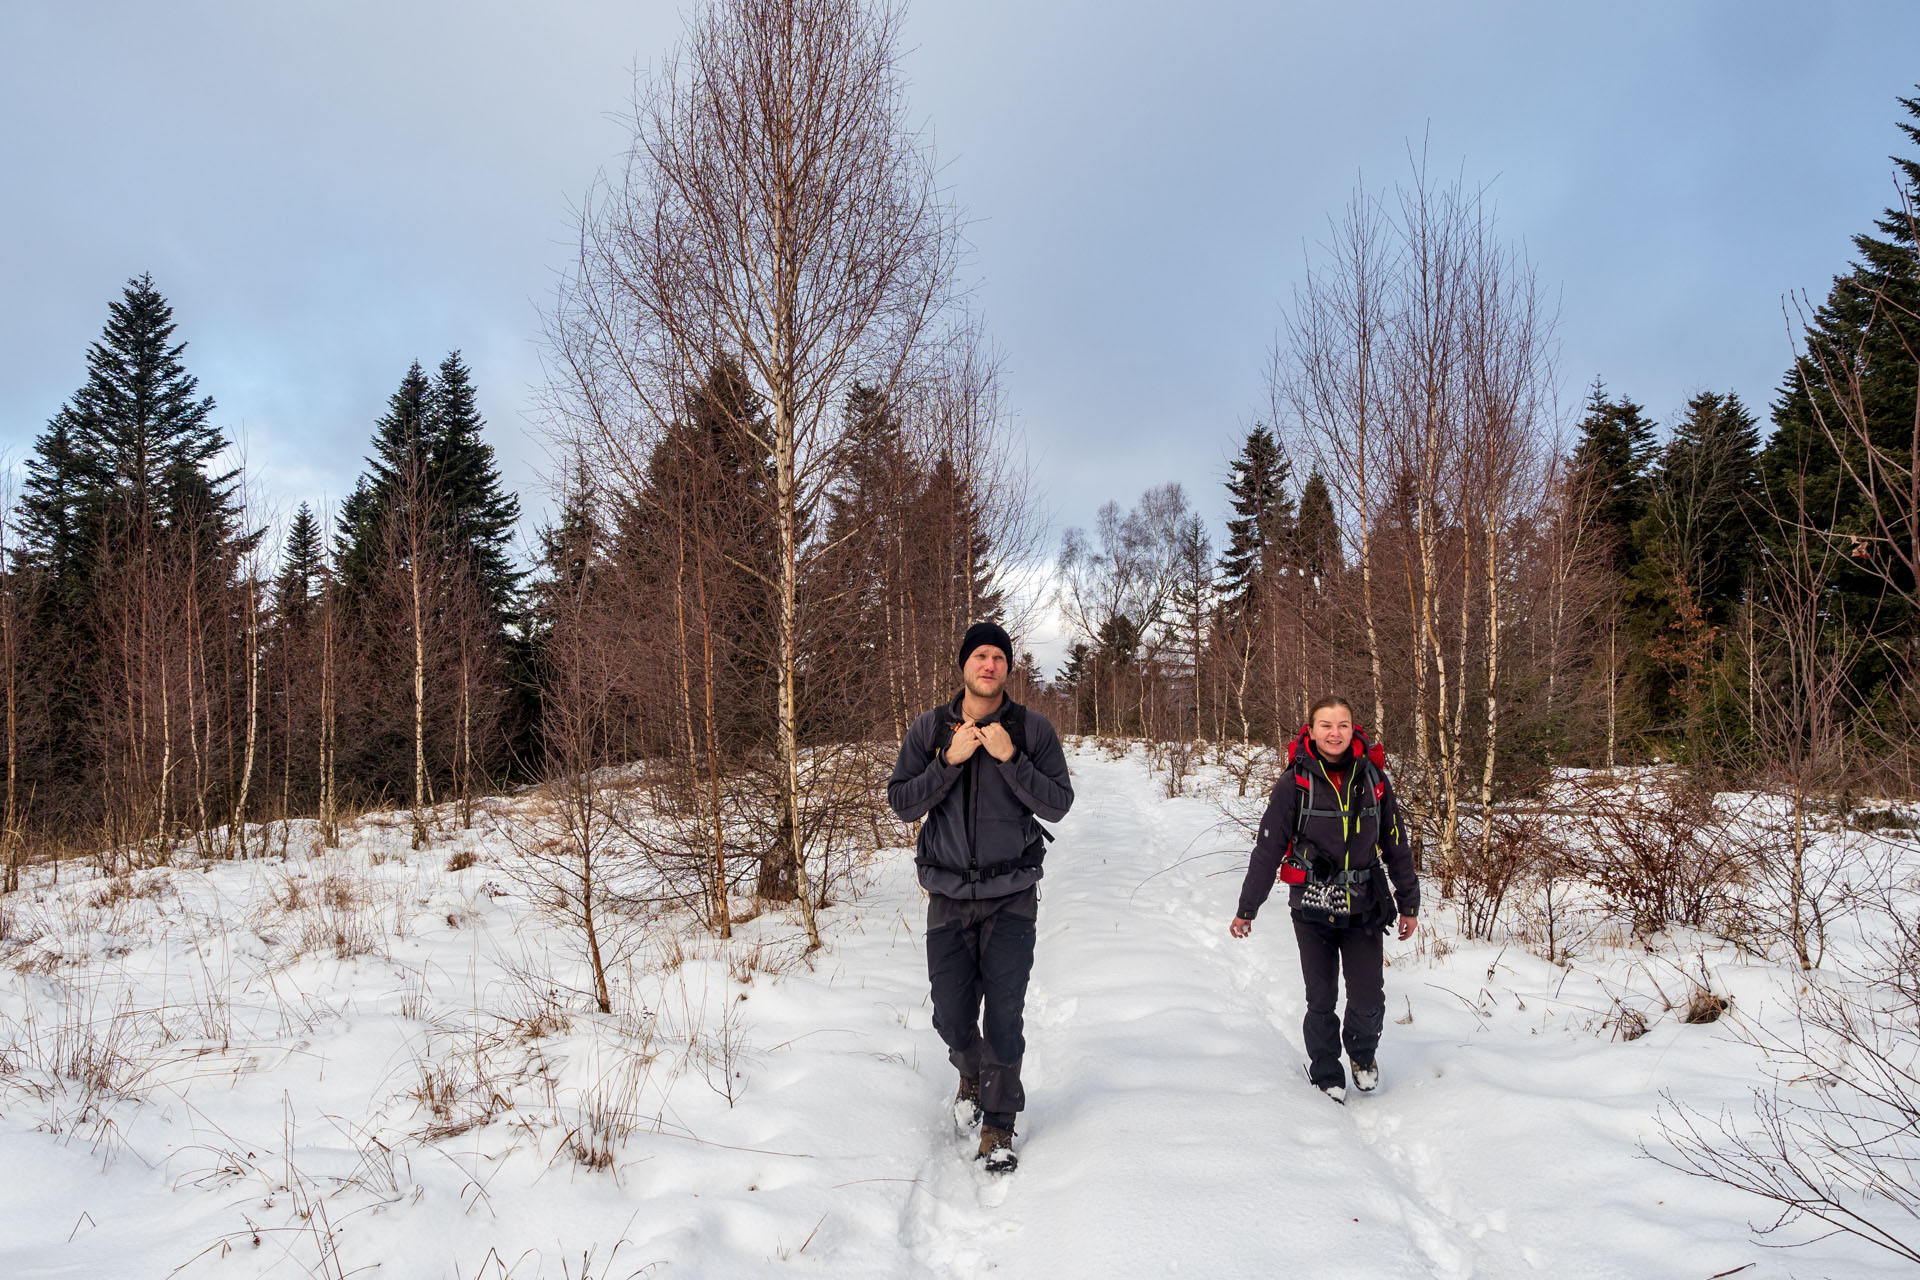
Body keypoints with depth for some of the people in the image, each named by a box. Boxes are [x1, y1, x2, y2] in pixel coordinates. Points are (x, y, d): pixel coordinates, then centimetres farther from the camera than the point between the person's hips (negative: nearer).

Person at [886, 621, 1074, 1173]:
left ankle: (999, 1124, 14)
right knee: (951, 1014, 6)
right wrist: (950, 761, -16)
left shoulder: (1032, 729, -3)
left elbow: (1058, 804, -8)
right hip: (948, 895, 2)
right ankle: (972, 1074, 40)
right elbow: (901, 802, -3)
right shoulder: (930, 728, 1)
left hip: (1011, 897, -1)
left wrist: (1010, 758, -19)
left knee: (1004, 1014, -4)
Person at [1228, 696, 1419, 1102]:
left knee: (1369, 1003, 2)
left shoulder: (1372, 778, -1)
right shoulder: (1294, 783, -8)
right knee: (1321, 1000, 6)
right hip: (1312, 909, -2)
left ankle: (1362, 1053, 34)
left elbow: (1396, 845, 9)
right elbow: (1268, 849, -5)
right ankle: (1326, 1075, 29)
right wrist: (1247, 908, -2)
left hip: (1364, 909, 2)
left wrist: (1409, 903, 14)